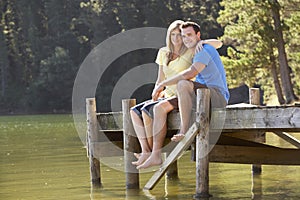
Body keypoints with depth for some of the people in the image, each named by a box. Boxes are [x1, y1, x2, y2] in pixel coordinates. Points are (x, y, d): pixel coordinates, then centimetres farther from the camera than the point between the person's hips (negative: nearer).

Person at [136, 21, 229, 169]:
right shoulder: (196, 54, 22)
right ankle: (155, 155, -10)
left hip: (218, 96, -10)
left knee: (183, 84, -36)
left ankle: (184, 131, -28)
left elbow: (191, 74, -26)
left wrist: (163, 84, -19)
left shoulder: (205, 50, -10)